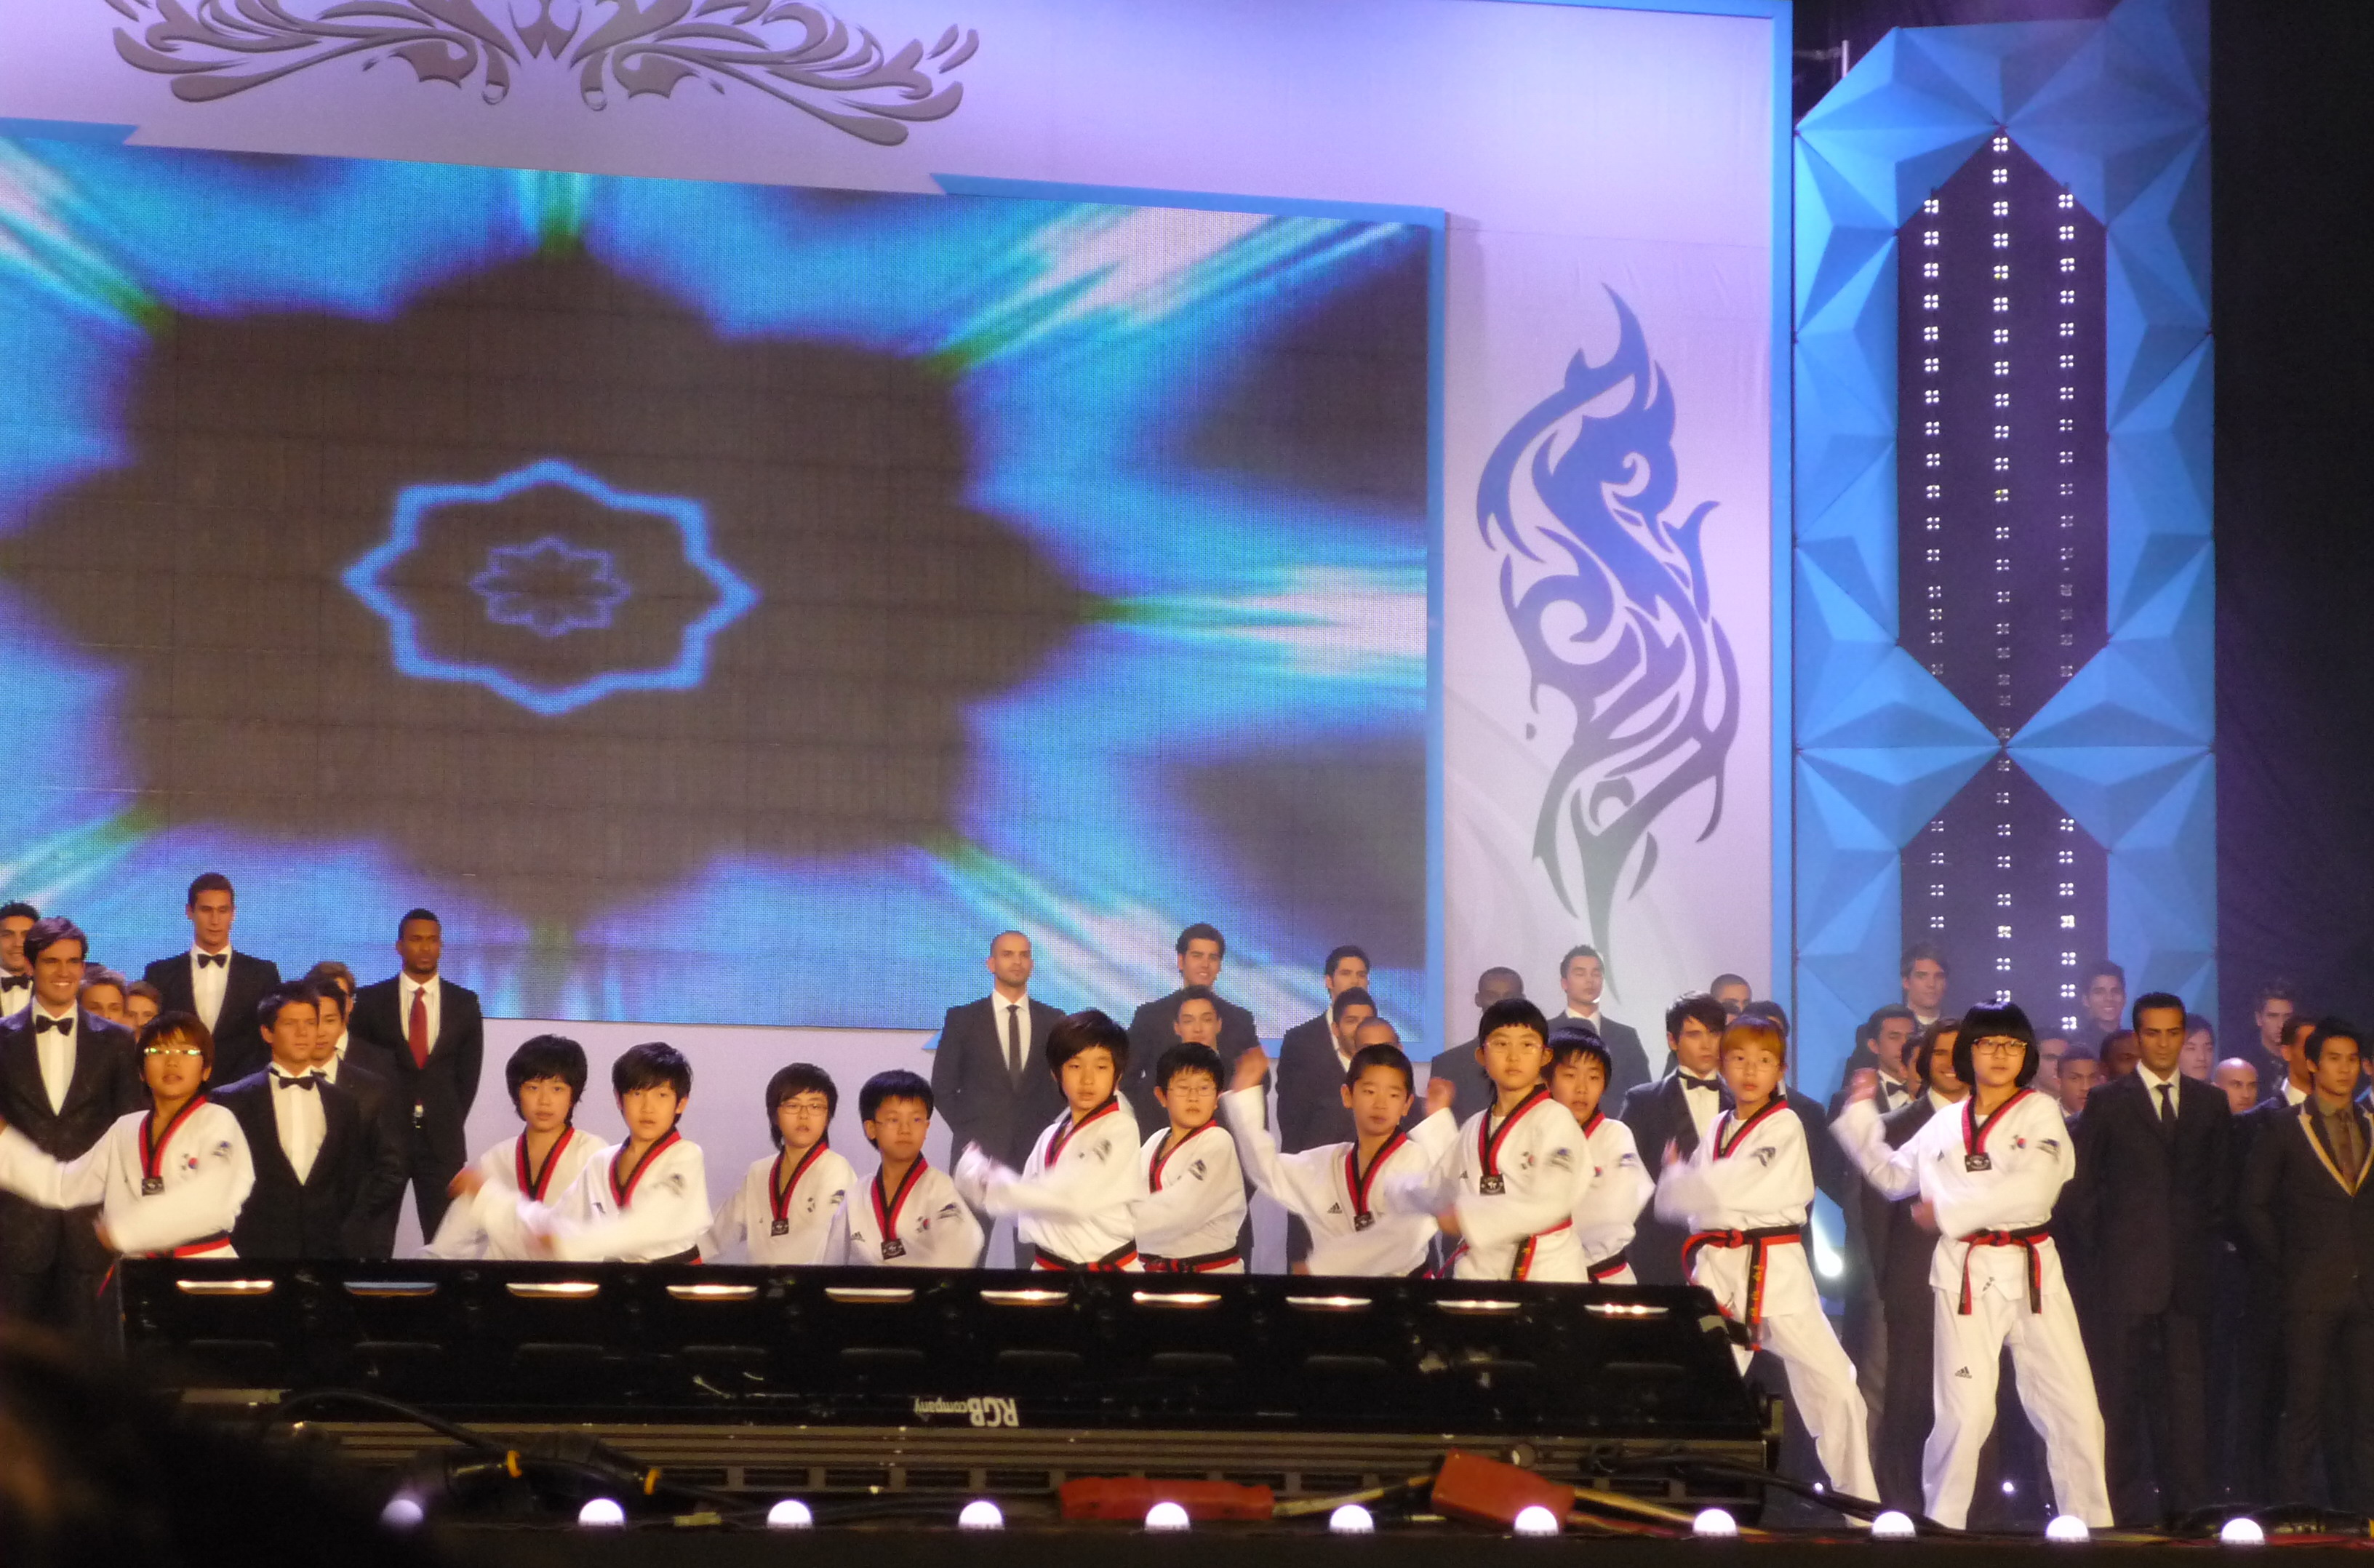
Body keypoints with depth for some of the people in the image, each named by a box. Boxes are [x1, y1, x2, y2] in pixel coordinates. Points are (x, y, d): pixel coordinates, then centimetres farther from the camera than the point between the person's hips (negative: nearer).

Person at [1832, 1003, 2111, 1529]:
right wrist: (1861, 1115, 17)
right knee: (1965, 1412, -5)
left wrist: (1949, 1208, -11)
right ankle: (1942, 1525, 8)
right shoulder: (1945, 1125, 12)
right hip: (1966, 1274, 1)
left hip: (2033, 1269, -1)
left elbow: (2032, 1189, -14)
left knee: (2072, 1407, -2)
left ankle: (2090, 1528, 7)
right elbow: (1892, 1174, 25)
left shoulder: (2039, 1113, 1)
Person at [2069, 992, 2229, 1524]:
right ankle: (2130, 1502, -1)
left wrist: (2210, 1251, 6)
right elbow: (2085, 1188, 5)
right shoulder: (2107, 1103, 6)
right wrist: (2096, 1255, 0)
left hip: (2189, 1273, 2)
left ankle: (2188, 1501, 4)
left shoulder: (2211, 1104, 14)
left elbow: (2221, 1187, 16)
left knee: (2187, 1385, 1)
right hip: (2127, 1271, -2)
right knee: (2123, 1386, -3)